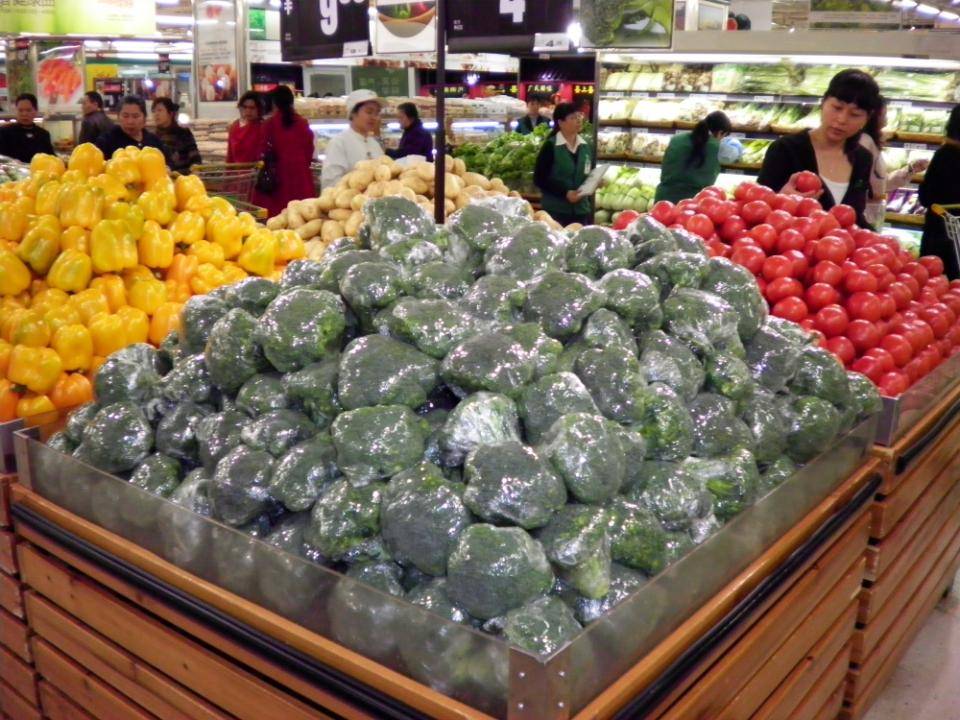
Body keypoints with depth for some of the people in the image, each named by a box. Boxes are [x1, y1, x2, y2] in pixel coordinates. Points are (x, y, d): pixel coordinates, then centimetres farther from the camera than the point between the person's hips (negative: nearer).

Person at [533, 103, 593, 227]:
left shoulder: (585, 146, 10)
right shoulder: (550, 146, -8)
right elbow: (539, 179, -10)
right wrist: (565, 193, -18)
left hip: (581, 211, 6)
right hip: (556, 211, -6)